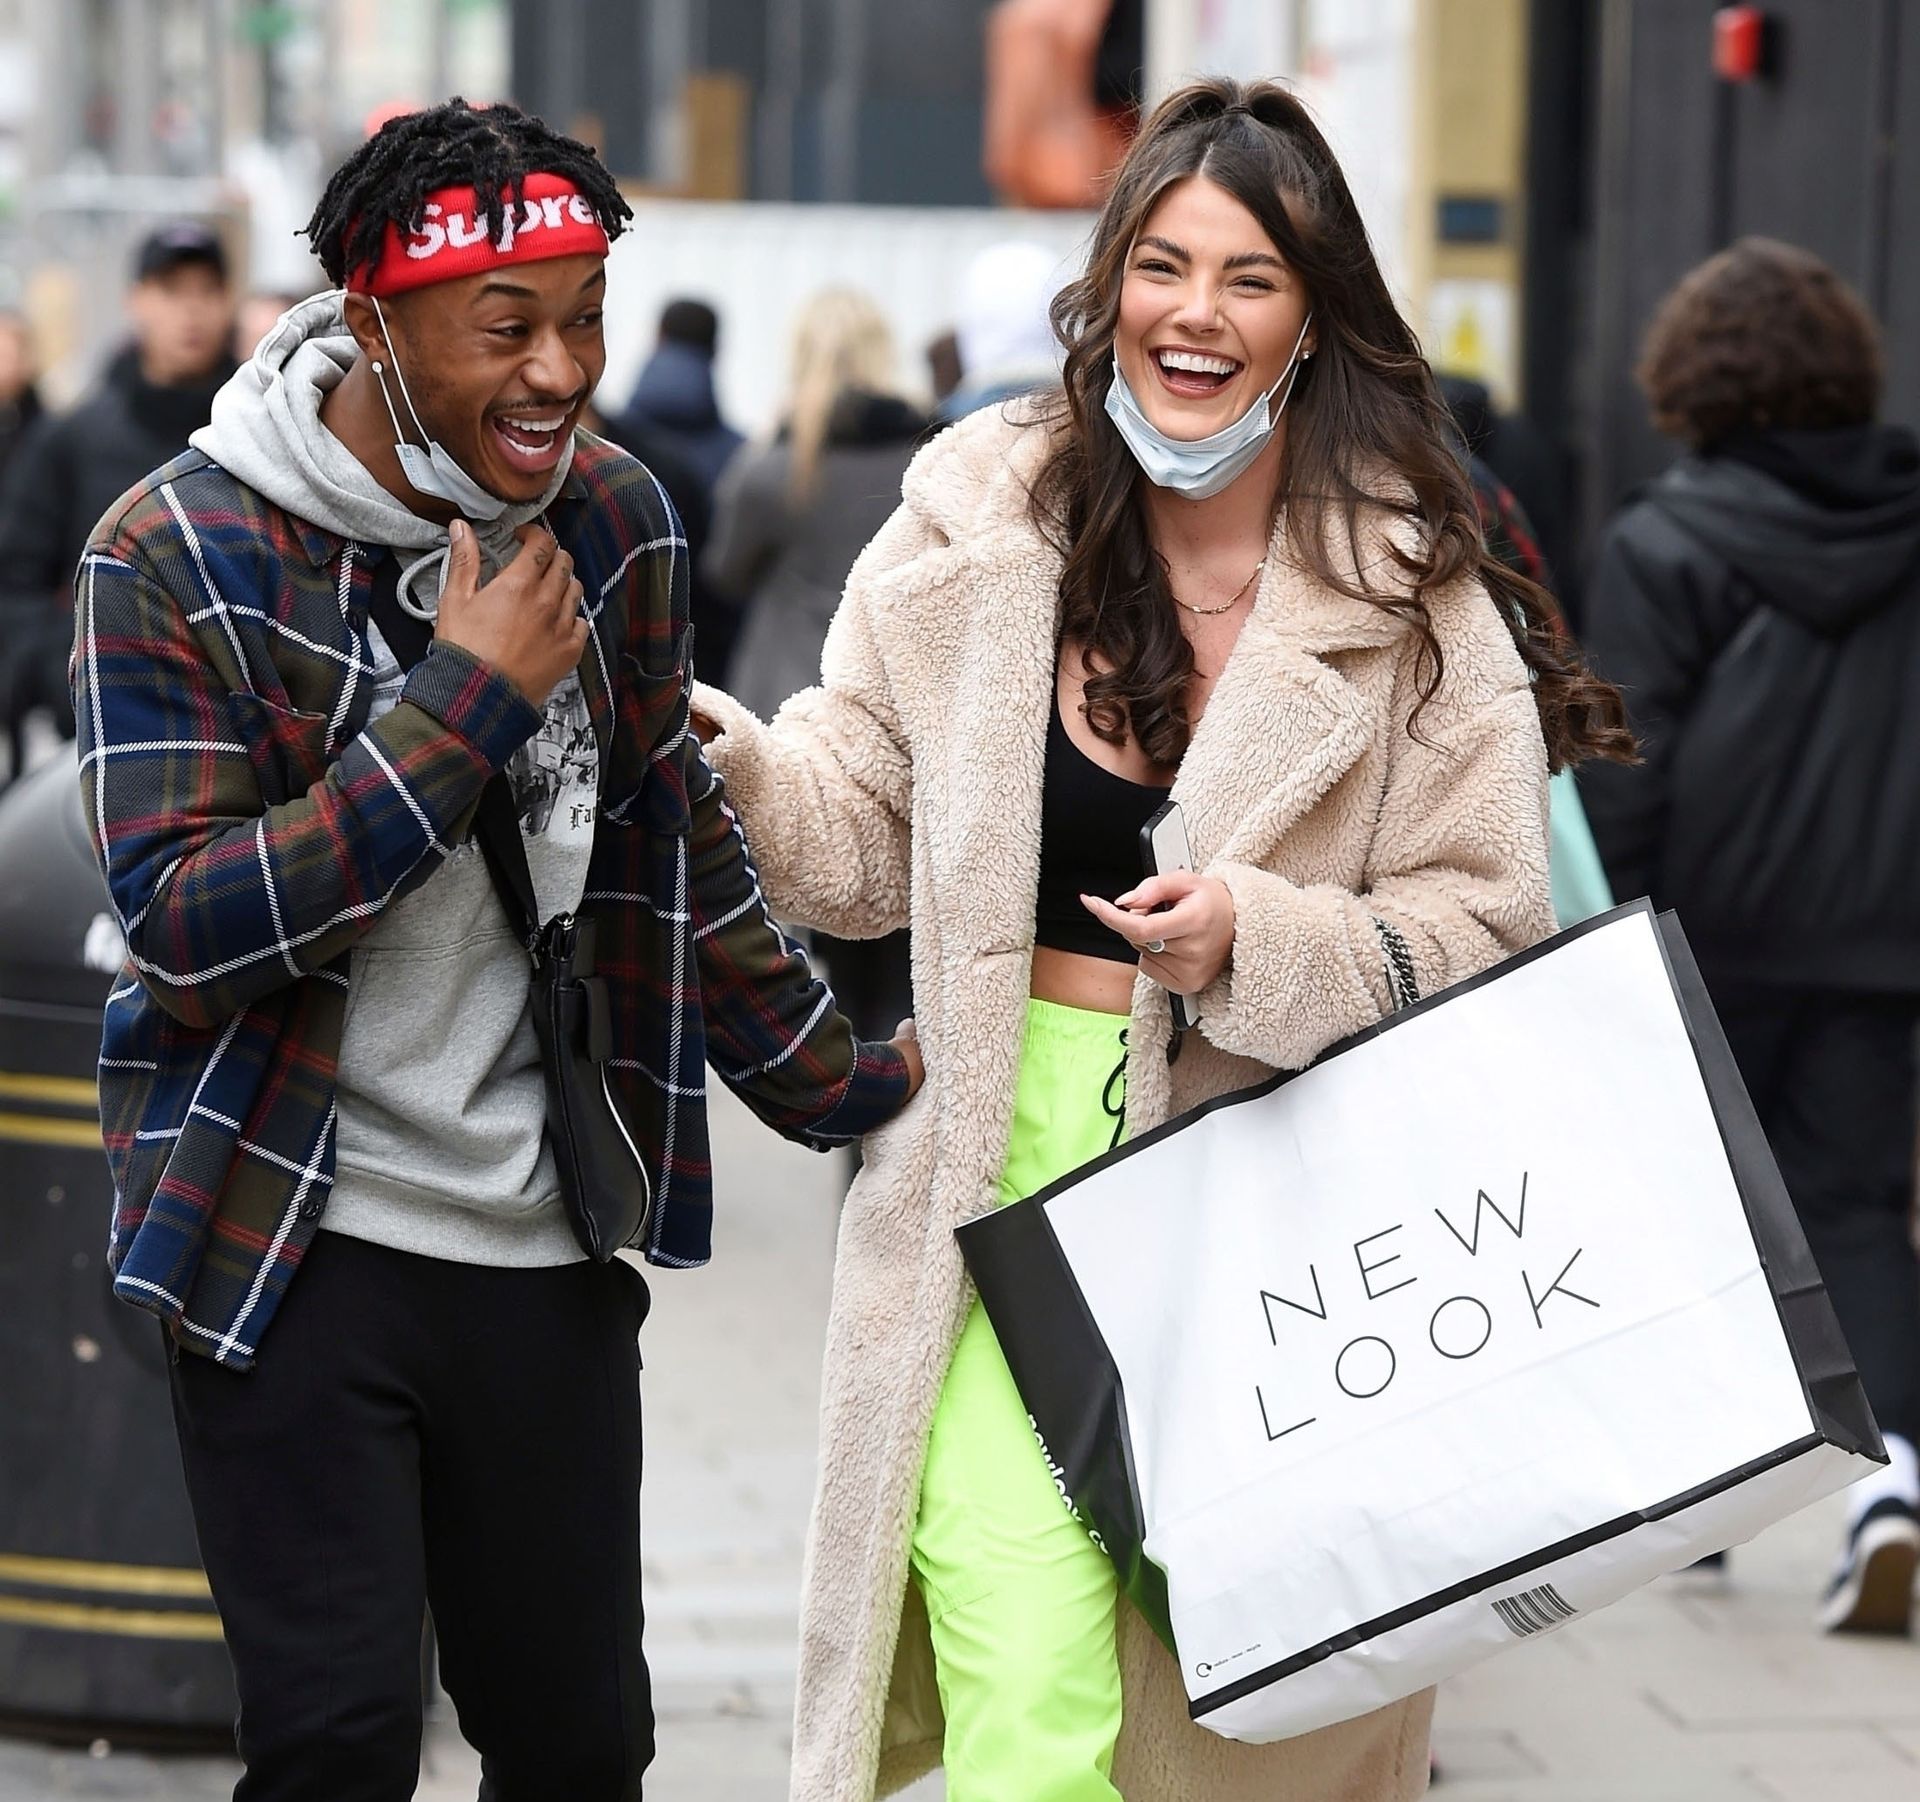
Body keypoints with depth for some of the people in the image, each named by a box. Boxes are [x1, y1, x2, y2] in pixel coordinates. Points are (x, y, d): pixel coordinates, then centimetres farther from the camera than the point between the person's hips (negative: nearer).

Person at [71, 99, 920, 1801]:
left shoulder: (616, 523, 4)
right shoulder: (182, 555, -11)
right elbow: (184, 927, -20)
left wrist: (834, 1081, 23)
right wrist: (468, 697, -21)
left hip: (547, 1245, 5)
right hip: (296, 1248, -4)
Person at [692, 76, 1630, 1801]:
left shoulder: (1414, 591, -2)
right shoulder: (983, 511, 2)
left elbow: (1485, 929, -1)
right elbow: (861, 828, 4)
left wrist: (1262, 946, -17)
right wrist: (723, 759, -16)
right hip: (1003, 1172, 0)